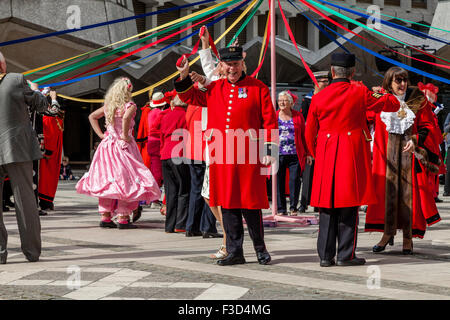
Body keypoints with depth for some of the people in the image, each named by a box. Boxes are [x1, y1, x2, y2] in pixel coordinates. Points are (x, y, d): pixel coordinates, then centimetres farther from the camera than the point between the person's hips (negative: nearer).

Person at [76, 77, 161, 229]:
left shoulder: (108, 106, 8)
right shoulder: (130, 106, -10)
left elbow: (92, 116, 16)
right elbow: (126, 118, -30)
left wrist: (100, 134, 13)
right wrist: (125, 135, -18)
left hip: (108, 144, 6)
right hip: (124, 147, -6)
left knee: (107, 181, 9)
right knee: (124, 179, -2)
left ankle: (105, 216, 10)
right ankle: (123, 218, -4)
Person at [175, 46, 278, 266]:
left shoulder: (258, 88, 3)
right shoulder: (214, 89, 13)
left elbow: (269, 121, 1)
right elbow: (190, 97, 24)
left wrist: (269, 150, -6)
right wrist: (185, 77, 7)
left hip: (248, 157, -4)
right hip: (221, 157, 4)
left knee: (250, 205, -1)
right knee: (227, 204, 6)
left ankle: (260, 249, 13)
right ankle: (234, 252, 13)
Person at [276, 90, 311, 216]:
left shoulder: (298, 116, 9)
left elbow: (304, 135, 11)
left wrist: (307, 153, 7)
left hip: (295, 154, 0)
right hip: (278, 154, 0)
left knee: (295, 179, -4)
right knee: (279, 181, -1)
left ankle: (293, 207, 7)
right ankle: (281, 209, 7)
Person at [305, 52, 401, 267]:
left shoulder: (318, 98, 2)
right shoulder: (359, 93, -5)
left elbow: (309, 135, 9)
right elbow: (392, 105, 6)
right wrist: (384, 94, 27)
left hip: (326, 156, 3)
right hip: (352, 156, -3)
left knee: (327, 208, 8)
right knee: (349, 207, 2)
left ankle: (326, 255, 8)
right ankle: (345, 255, 3)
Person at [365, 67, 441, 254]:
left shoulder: (418, 101, -1)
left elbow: (428, 126, -1)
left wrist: (415, 140, -14)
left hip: (410, 153, -2)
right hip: (388, 152, 2)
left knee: (409, 193, -3)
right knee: (388, 191, 0)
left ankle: (408, 237, 2)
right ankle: (387, 234, 7)